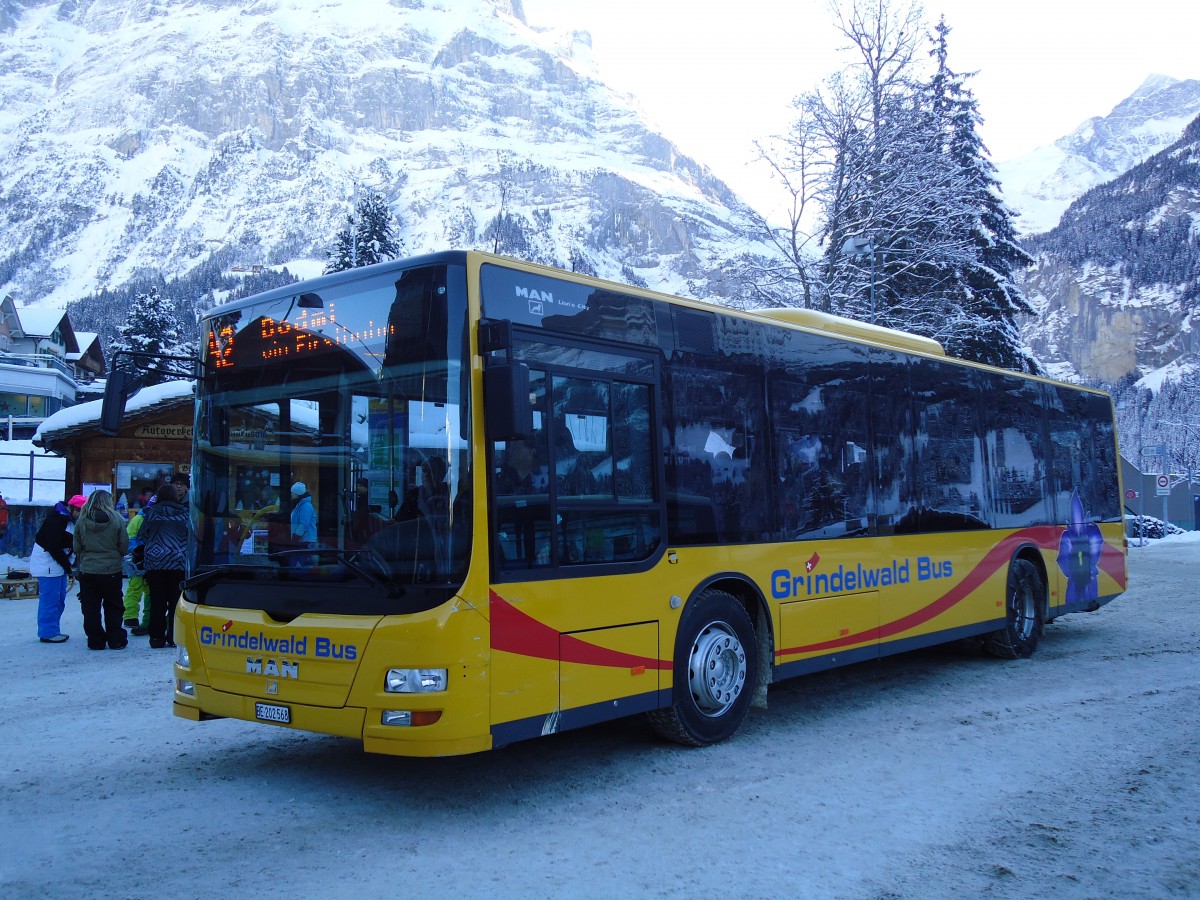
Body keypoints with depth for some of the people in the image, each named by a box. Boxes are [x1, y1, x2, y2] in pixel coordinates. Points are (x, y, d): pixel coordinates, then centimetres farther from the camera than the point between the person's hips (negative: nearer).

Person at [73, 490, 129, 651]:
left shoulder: (82, 521, -6)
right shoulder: (117, 521, -10)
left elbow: (76, 547, 0)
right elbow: (124, 546, -5)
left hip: (87, 570, 1)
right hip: (112, 570, -1)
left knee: (91, 607, 9)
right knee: (113, 607, 12)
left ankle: (95, 640, 11)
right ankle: (116, 640, 13)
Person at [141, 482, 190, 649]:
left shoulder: (152, 512, 1)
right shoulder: (184, 513, 0)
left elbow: (143, 536, 8)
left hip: (154, 562, 0)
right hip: (179, 562, 0)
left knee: (157, 602, 4)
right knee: (176, 601, 5)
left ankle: (157, 637, 6)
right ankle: (174, 637, 5)